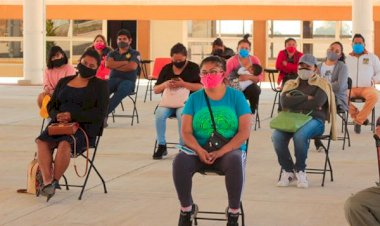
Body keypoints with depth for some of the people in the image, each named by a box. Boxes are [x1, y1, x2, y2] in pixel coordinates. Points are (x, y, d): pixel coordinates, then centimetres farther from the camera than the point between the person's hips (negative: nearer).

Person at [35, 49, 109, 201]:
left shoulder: (100, 85, 6)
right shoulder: (64, 82, 21)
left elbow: (100, 113, -5)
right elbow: (51, 106, 21)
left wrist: (72, 115, -15)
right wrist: (57, 116, -4)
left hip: (84, 127, -4)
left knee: (64, 144, -36)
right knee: (42, 141, -28)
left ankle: (55, 181, -19)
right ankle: (47, 182, -35)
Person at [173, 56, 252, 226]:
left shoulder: (236, 96, 0)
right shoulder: (194, 98, 5)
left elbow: (244, 131, -8)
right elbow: (186, 132, -2)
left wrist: (221, 152, -19)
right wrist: (200, 151, -21)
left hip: (230, 150, -2)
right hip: (199, 151, 2)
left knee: (235, 161, -37)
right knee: (180, 160, -30)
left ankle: (233, 212, -17)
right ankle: (186, 209, -6)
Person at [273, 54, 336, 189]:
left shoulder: (322, 84, 11)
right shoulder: (290, 84, 21)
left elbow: (317, 103, -10)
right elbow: (284, 102, 0)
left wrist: (295, 102, -2)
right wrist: (307, 98, -5)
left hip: (313, 119, -3)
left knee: (300, 135, -38)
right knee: (277, 136, -30)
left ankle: (300, 171, -17)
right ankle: (288, 171, -14)